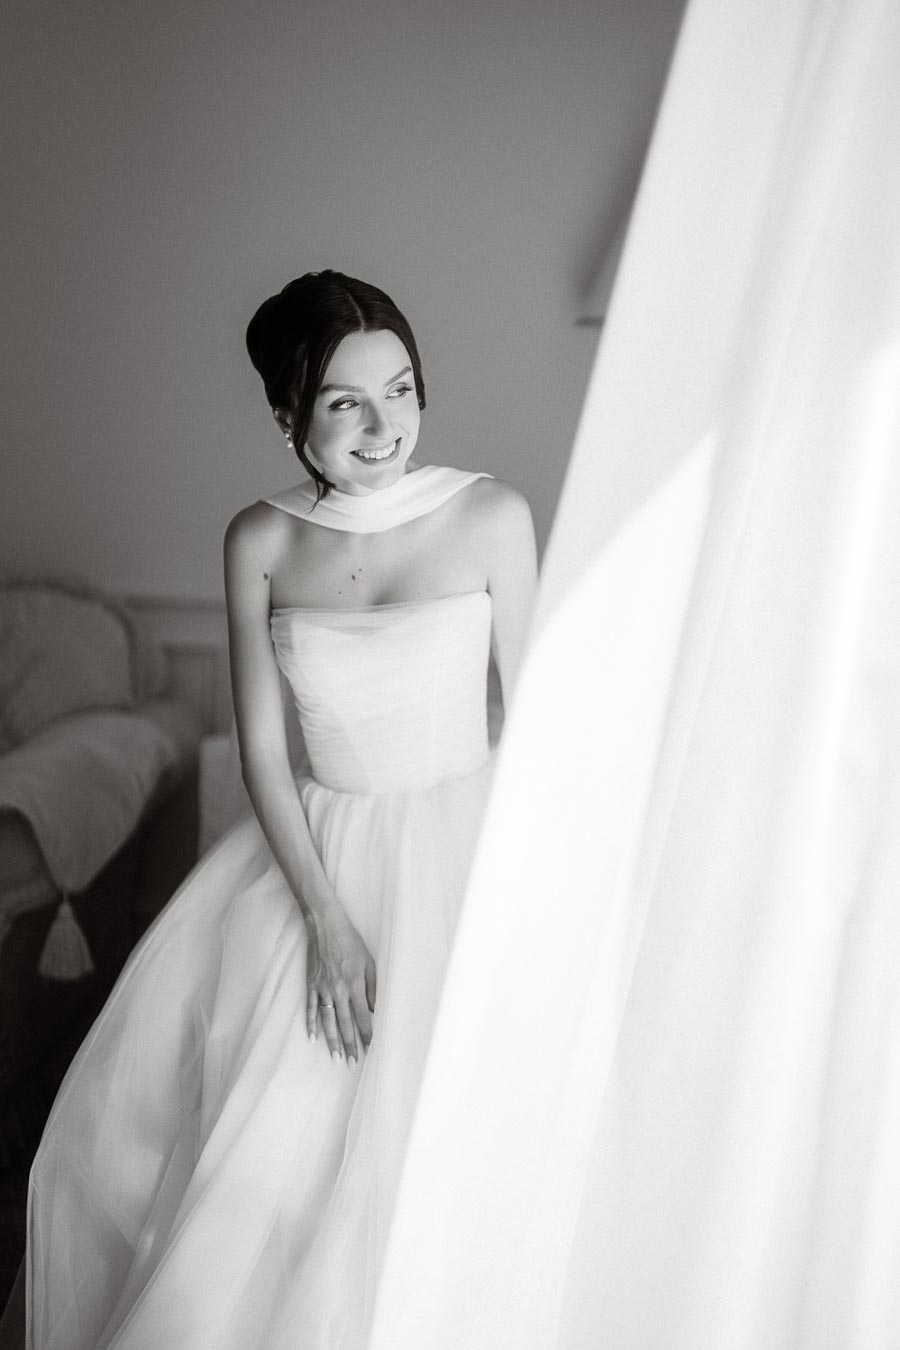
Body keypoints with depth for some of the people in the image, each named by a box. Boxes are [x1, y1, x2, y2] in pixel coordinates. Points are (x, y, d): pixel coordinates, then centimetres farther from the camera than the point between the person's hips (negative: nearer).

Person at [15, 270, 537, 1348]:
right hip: (312, 846, 2)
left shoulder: (491, 517, -10)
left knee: (415, 1142, -5)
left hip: (458, 847, -2)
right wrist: (325, 918, -12)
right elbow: (261, 746, -3)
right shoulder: (260, 542, -5)